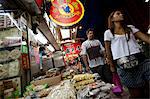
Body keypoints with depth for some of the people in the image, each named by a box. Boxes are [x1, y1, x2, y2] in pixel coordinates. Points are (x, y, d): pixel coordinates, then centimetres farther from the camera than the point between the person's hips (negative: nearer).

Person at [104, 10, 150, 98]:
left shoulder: (130, 28, 18)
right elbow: (108, 50, 8)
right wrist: (112, 66, 5)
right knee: (137, 94, 3)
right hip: (123, 65, -3)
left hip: (141, 60, 3)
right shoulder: (108, 32, 9)